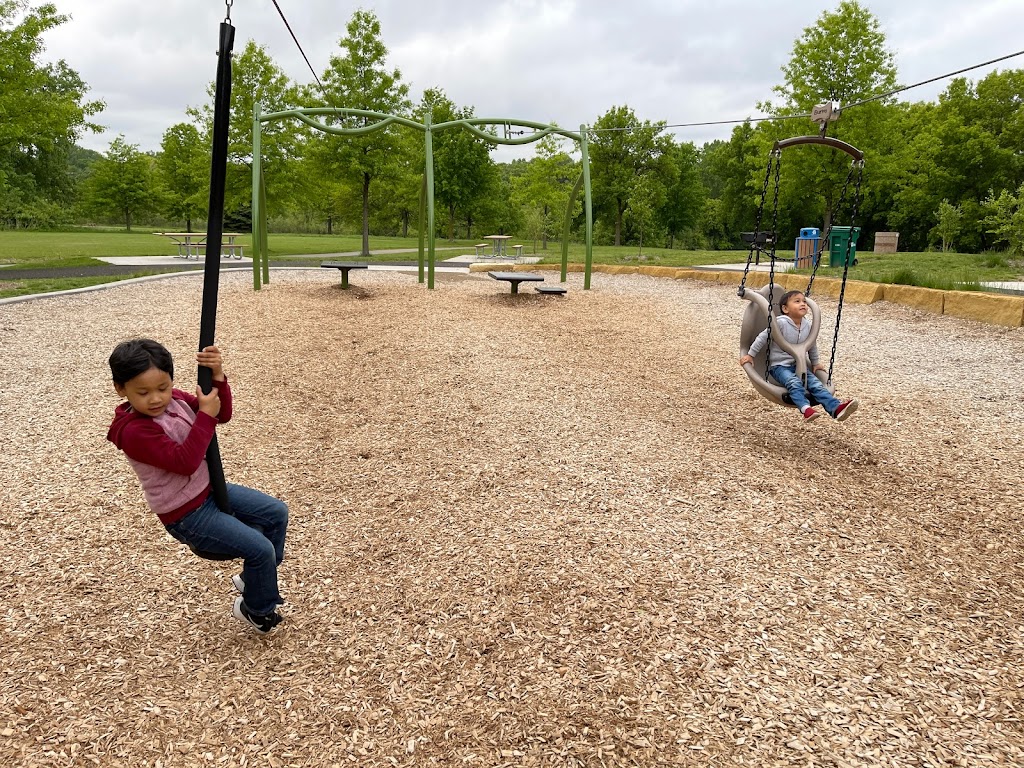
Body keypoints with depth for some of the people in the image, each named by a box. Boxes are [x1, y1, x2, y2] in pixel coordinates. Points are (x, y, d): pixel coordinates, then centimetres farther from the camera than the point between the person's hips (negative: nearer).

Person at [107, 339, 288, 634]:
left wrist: (218, 378, -18)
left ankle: (253, 577, 29)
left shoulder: (176, 399, -2)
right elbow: (184, 462, -33)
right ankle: (256, 609, 16)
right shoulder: (134, 432, -26)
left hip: (210, 489, 9)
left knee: (277, 512, 10)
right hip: (187, 515, -8)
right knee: (260, 548, -13)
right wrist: (205, 415, -32)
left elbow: (223, 415, -1)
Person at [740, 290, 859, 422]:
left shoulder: (808, 326, 7)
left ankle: (836, 408, -31)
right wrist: (750, 355, -3)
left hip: (799, 365, 5)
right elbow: (763, 337, -6)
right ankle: (805, 408, -52)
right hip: (779, 366, -5)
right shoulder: (781, 323, -12)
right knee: (794, 383, -33)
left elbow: (812, 345, 24)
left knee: (815, 383, -17)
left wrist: (815, 363, 30)